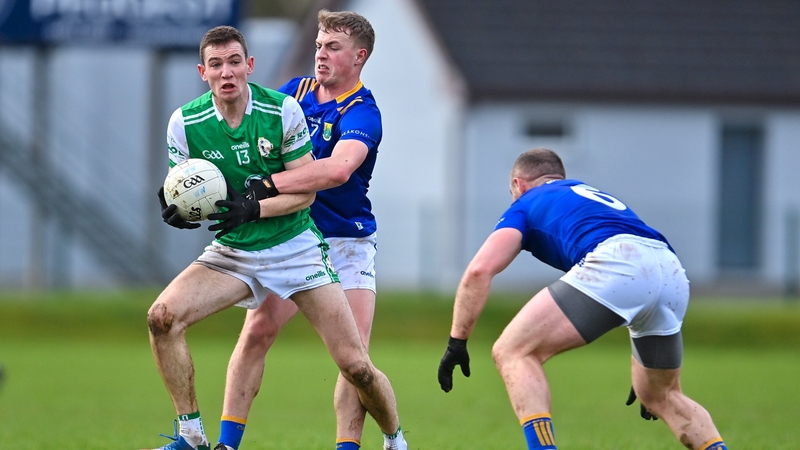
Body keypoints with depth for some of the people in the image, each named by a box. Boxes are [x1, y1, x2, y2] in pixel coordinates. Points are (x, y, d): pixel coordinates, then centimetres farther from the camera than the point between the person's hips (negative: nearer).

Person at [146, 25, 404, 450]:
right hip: (232, 253, 2)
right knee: (163, 316, -23)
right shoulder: (185, 123, -8)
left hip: (295, 246, -2)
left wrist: (253, 208, -25)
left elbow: (305, 191, -8)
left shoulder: (283, 109, -12)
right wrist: (177, 210, -25)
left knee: (355, 365, -8)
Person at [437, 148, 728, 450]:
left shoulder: (526, 204, 24)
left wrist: (457, 342, 13)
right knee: (662, 397, 27)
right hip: (674, 274, 7)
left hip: (615, 263, -7)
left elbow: (479, 270, 7)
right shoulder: (601, 198, 42)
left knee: (513, 352, 2)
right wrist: (646, 371, 49)